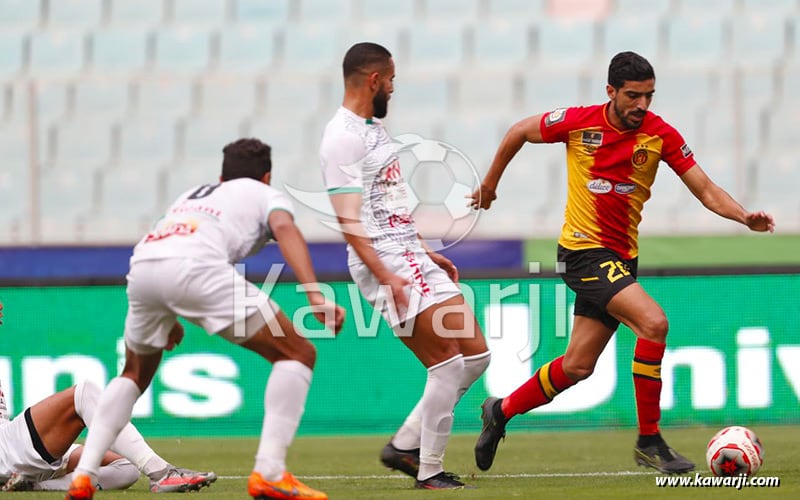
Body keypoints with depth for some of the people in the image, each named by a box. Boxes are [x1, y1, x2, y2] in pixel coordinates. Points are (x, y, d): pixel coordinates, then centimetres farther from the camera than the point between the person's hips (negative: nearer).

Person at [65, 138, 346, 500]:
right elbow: (285, 229, 2)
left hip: (140, 266, 6)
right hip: (196, 266, -6)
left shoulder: (191, 195, 42)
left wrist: (166, 319, 51)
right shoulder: (268, 195, 26)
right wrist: (314, 295, -10)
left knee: (135, 374, 31)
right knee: (298, 354, 6)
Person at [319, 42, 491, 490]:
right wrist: (386, 278, -28)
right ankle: (429, 470, -7)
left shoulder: (375, 127, 18)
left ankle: (405, 445, 12)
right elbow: (349, 221, -20)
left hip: (412, 256, 10)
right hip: (386, 265, -10)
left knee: (475, 355, 6)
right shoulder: (343, 138, -13)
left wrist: (427, 251, 25)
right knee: (450, 362, -15)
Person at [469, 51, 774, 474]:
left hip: (620, 257, 5)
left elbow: (706, 190, -5)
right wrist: (490, 182, 17)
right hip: (583, 251, -5)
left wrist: (745, 217, -22)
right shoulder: (578, 123, -10)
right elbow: (520, 131, 8)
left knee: (577, 366, 10)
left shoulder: (660, 135, -4)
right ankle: (649, 441, -16)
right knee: (653, 321, -24)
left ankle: (501, 411, 34)